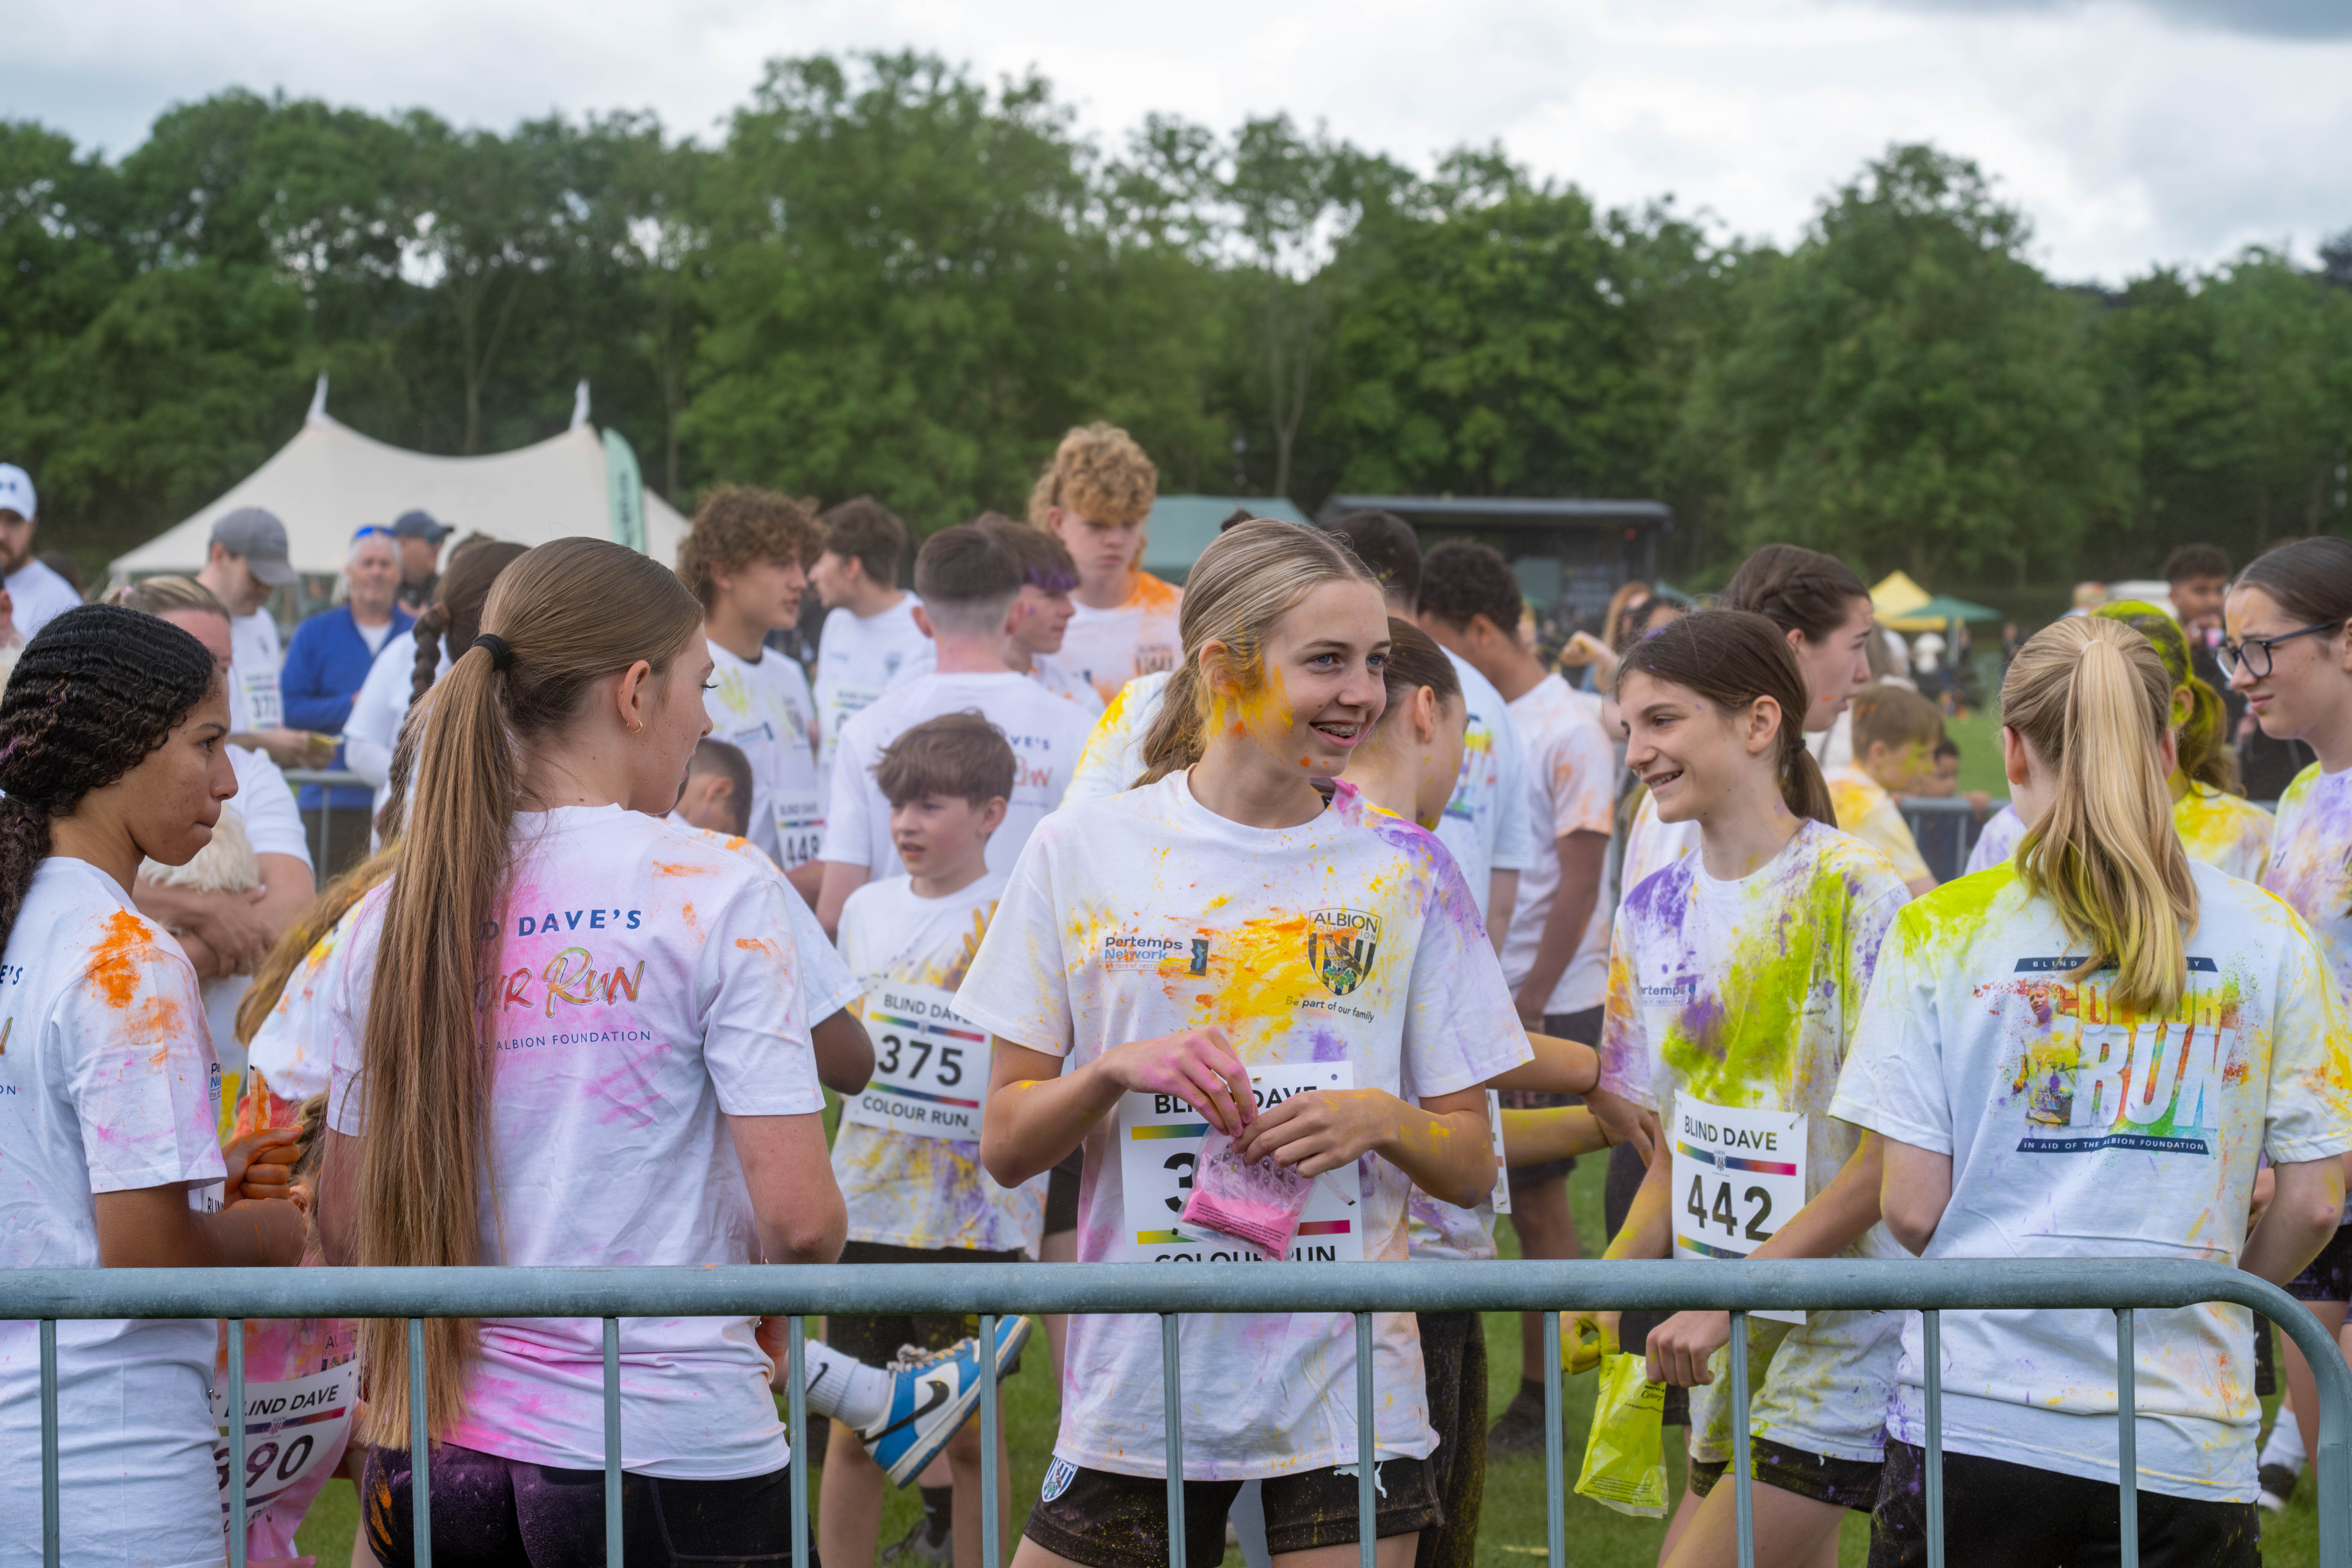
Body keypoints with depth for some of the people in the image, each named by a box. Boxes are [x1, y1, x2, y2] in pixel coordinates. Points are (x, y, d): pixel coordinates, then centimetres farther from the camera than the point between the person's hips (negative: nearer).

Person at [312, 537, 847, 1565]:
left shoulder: (393, 916, 3)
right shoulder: (718, 896, -10)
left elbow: (348, 1231, 7)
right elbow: (799, 1219, -15)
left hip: (436, 1452, 5)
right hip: (676, 1452, -5)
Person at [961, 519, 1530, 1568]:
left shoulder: (1406, 871, 4)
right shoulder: (1084, 852, 2)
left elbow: (1473, 1166, 7)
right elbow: (1005, 1145, 4)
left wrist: (1379, 1118, -13)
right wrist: (1114, 1070, -14)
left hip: (1346, 1390, 0)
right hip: (1134, 1388, 0)